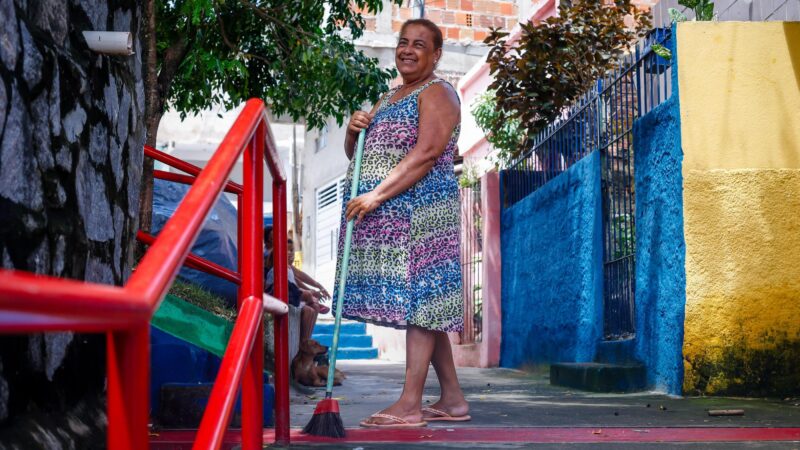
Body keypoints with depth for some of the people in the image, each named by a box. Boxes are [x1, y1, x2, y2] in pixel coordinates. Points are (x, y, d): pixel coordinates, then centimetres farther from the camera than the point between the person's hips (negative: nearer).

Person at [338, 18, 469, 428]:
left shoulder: (437, 93, -2)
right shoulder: (390, 98, 25)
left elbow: (426, 153, -17)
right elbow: (356, 154, 24)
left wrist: (378, 194, -22)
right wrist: (354, 130, 1)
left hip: (418, 213, -9)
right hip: (390, 217, 9)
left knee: (418, 300, -11)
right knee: (424, 304, 8)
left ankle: (410, 404, -12)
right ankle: (452, 400, 13)